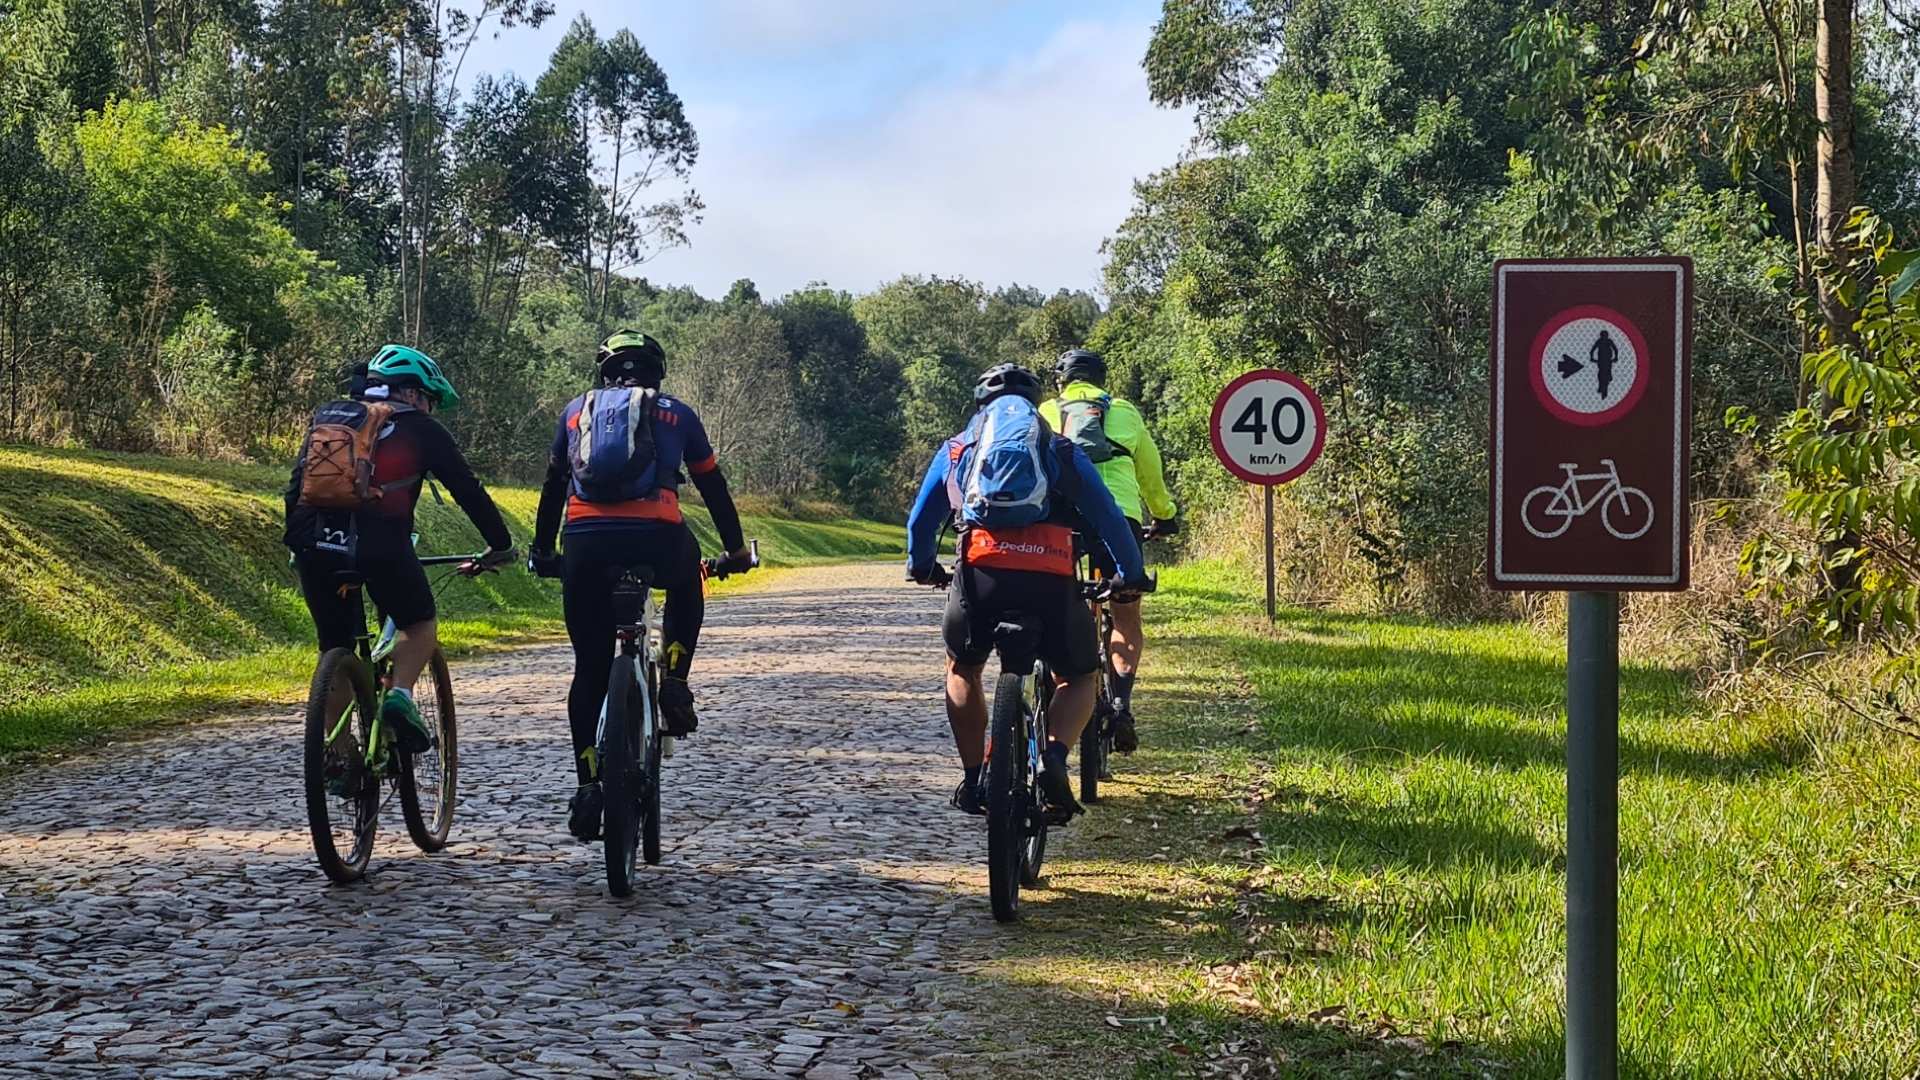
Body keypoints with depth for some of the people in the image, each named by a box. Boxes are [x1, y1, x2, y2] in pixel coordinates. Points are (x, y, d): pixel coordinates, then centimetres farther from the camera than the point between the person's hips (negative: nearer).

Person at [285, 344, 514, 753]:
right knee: (420, 625, 20)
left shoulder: (327, 417, 26)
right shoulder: (418, 428, 14)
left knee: (336, 650, 19)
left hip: (316, 546, 4)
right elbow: (467, 490, 14)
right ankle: (401, 696, -6)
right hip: (379, 544, -4)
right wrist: (500, 545, 23)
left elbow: (297, 488, 27)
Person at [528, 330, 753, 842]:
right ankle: (673, 682, 15)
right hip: (657, 539, -1)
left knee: (590, 668, 12)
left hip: (586, 544, 1)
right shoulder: (676, 413, 21)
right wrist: (736, 551, 37)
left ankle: (588, 785, 4)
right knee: (685, 588, 35)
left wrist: (542, 551, 42)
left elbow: (552, 486, 31)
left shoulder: (576, 410, 25)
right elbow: (713, 486, 27)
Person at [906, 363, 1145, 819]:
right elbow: (1109, 519, 21)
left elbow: (921, 520, 34)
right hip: (1051, 580, 0)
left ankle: (973, 780, 22)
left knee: (962, 668, 29)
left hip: (982, 574, 1)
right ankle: (1055, 757, -5)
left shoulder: (957, 447, 26)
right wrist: (1130, 574, 34)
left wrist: (922, 567, 52)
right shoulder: (1062, 451, 23)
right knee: (1080, 677, 22)